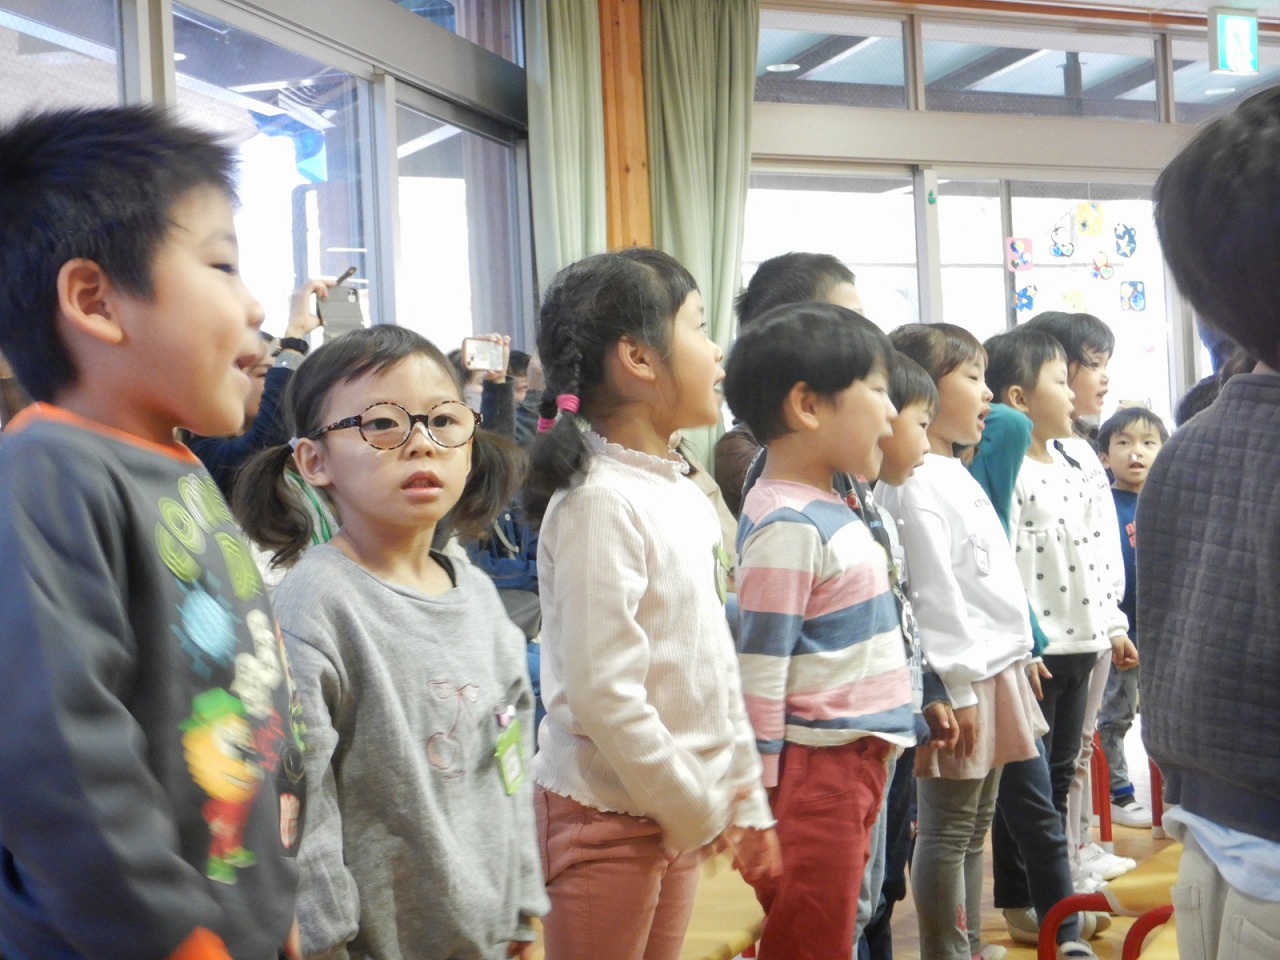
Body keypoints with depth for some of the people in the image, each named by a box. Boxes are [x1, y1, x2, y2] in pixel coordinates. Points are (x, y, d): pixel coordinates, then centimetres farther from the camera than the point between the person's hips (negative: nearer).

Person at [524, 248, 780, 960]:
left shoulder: (687, 496, 7)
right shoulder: (598, 502, -19)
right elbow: (605, 694, -22)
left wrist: (744, 799, 13)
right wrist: (695, 811, -12)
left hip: (684, 809, 8)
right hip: (609, 814, -8)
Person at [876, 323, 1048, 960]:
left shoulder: (958, 476, 16)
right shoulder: (918, 483, -16)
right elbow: (933, 596, -20)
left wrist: (1016, 660, 21)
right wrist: (957, 689, -21)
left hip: (995, 674, 10)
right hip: (961, 682, -10)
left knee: (974, 828, 16)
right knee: (947, 831, -1)